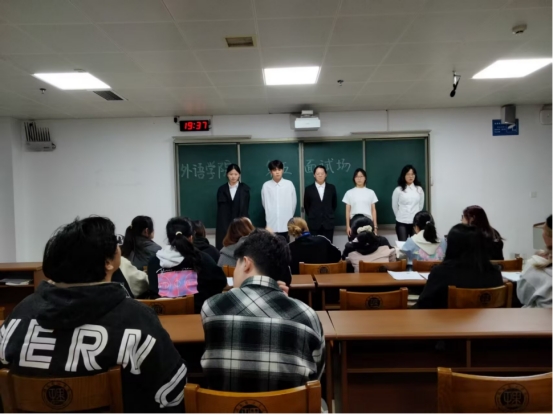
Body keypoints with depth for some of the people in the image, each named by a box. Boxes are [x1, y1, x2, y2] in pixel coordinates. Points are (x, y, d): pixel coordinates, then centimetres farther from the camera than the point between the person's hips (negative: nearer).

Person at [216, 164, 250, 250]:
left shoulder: (245, 188, 3)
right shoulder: (222, 190, 7)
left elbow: (245, 209, 0)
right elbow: (220, 210, 5)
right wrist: (225, 227, -4)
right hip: (224, 225, 1)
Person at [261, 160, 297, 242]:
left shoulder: (289, 184, -3)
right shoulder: (266, 186, -3)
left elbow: (294, 202, 6)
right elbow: (264, 203, 8)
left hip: (286, 224, 0)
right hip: (271, 224, 0)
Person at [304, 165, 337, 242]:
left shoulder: (331, 188, 5)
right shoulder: (309, 189, 2)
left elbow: (334, 203, 15)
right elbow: (306, 205, 11)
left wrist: (329, 214, 12)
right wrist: (311, 216, 10)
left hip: (328, 223, 1)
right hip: (314, 223, -1)